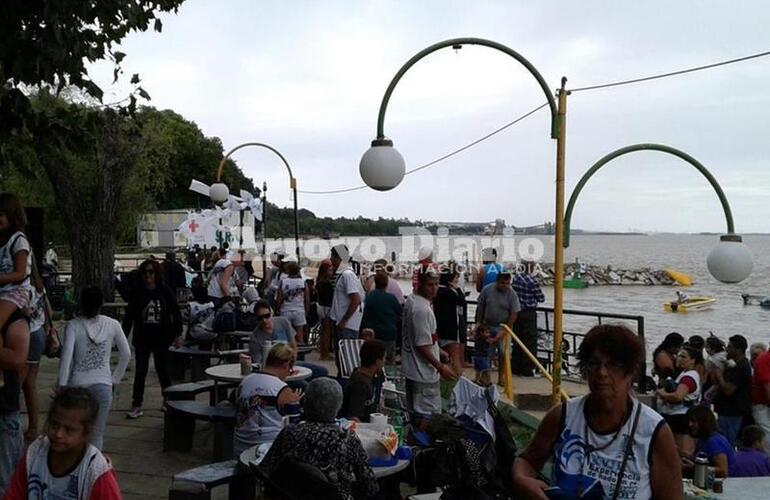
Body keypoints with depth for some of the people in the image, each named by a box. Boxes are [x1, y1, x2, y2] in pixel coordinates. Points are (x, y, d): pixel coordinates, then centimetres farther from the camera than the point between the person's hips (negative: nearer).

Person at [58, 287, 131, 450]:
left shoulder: (73, 326, -8)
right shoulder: (112, 325, -1)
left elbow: (66, 359, -14)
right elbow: (126, 354, 5)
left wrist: (61, 388, -7)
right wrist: (115, 378, 15)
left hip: (77, 384, 0)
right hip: (103, 385, 0)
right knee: (97, 435, 6)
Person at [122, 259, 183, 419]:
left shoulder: (165, 292, -3)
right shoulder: (137, 294, 0)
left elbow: (176, 313, 2)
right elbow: (129, 316, 1)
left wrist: (178, 334, -2)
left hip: (161, 338, -1)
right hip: (142, 339, 1)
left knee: (162, 369, 10)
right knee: (140, 371, 2)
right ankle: (136, 406, 6)